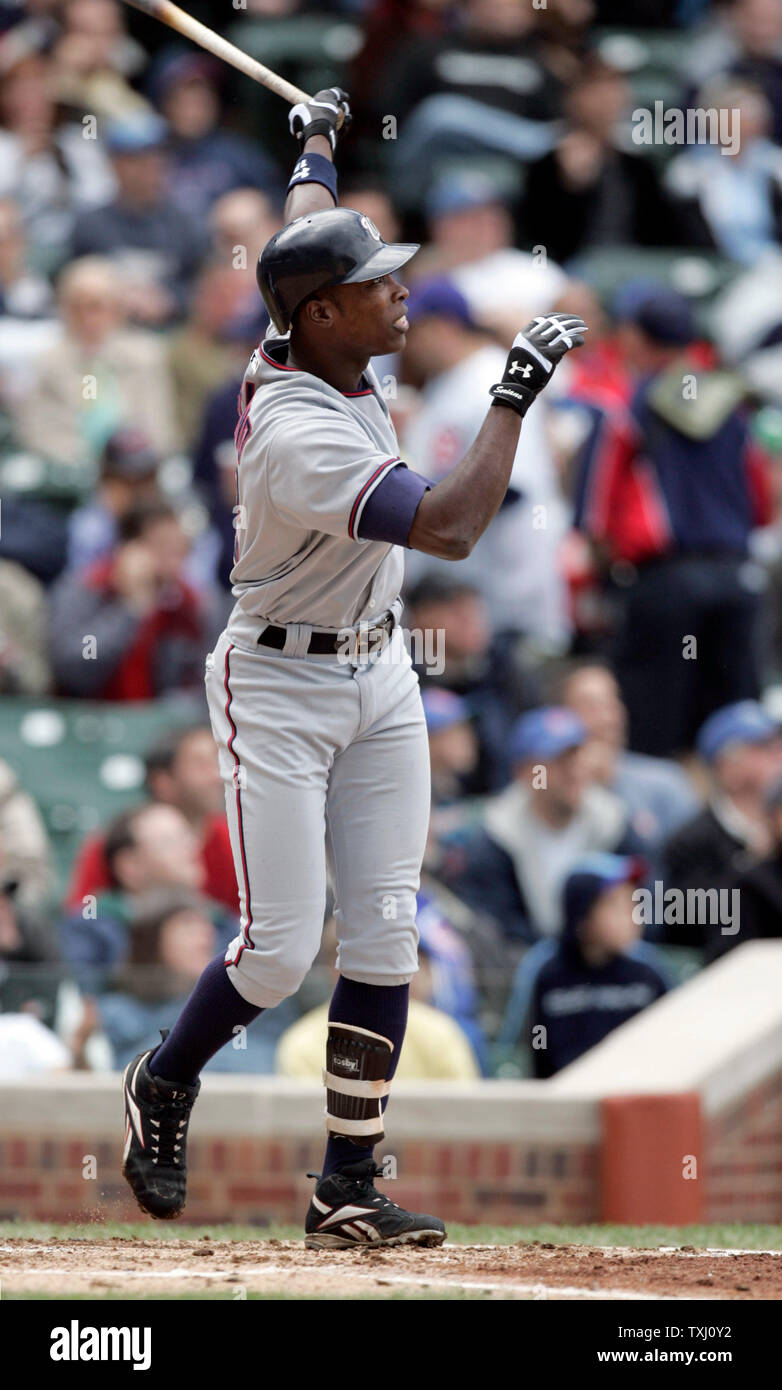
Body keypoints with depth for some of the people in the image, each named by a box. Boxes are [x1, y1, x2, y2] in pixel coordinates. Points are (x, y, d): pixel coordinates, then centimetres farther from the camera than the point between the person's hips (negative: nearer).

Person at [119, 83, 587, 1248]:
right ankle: (165, 1087, 23)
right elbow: (451, 527, -36)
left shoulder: (306, 339, -5)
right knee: (280, 949, -8)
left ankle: (348, 1191, 4)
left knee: (383, 941, 1)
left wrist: (316, 145, 36)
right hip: (280, 687, -8)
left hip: (378, 677, 8)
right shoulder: (301, 437, -30)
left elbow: (307, 229, 18)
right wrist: (517, 396, -29)